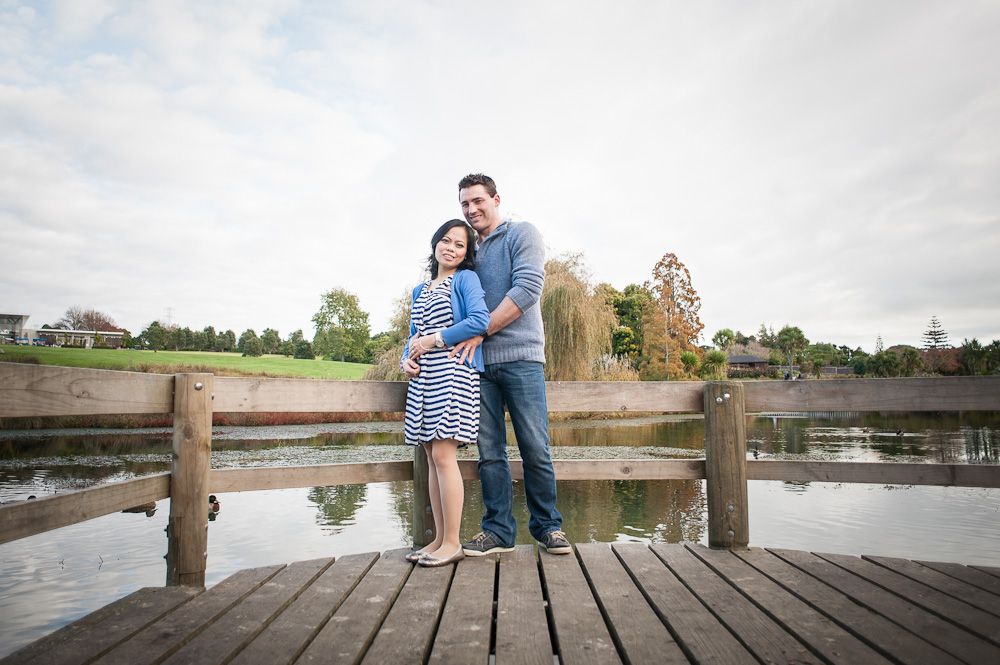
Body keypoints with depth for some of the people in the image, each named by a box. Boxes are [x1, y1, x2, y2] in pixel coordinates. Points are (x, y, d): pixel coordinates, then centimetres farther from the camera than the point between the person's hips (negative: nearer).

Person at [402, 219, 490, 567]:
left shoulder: (465, 279, 2)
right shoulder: (420, 291, 22)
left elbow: (480, 320, -13)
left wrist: (434, 340, -10)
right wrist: (406, 359, 3)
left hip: (453, 374, -7)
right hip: (423, 378, 7)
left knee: (443, 454, -11)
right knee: (432, 457, 6)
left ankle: (452, 542, -2)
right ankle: (439, 538, 14)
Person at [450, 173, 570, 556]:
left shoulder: (522, 234, 4)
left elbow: (528, 288, -10)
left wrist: (479, 332, -13)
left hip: (519, 356, -4)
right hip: (479, 363, 5)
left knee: (535, 449, -1)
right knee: (489, 452, 4)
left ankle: (547, 526, 15)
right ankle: (498, 531, 13)